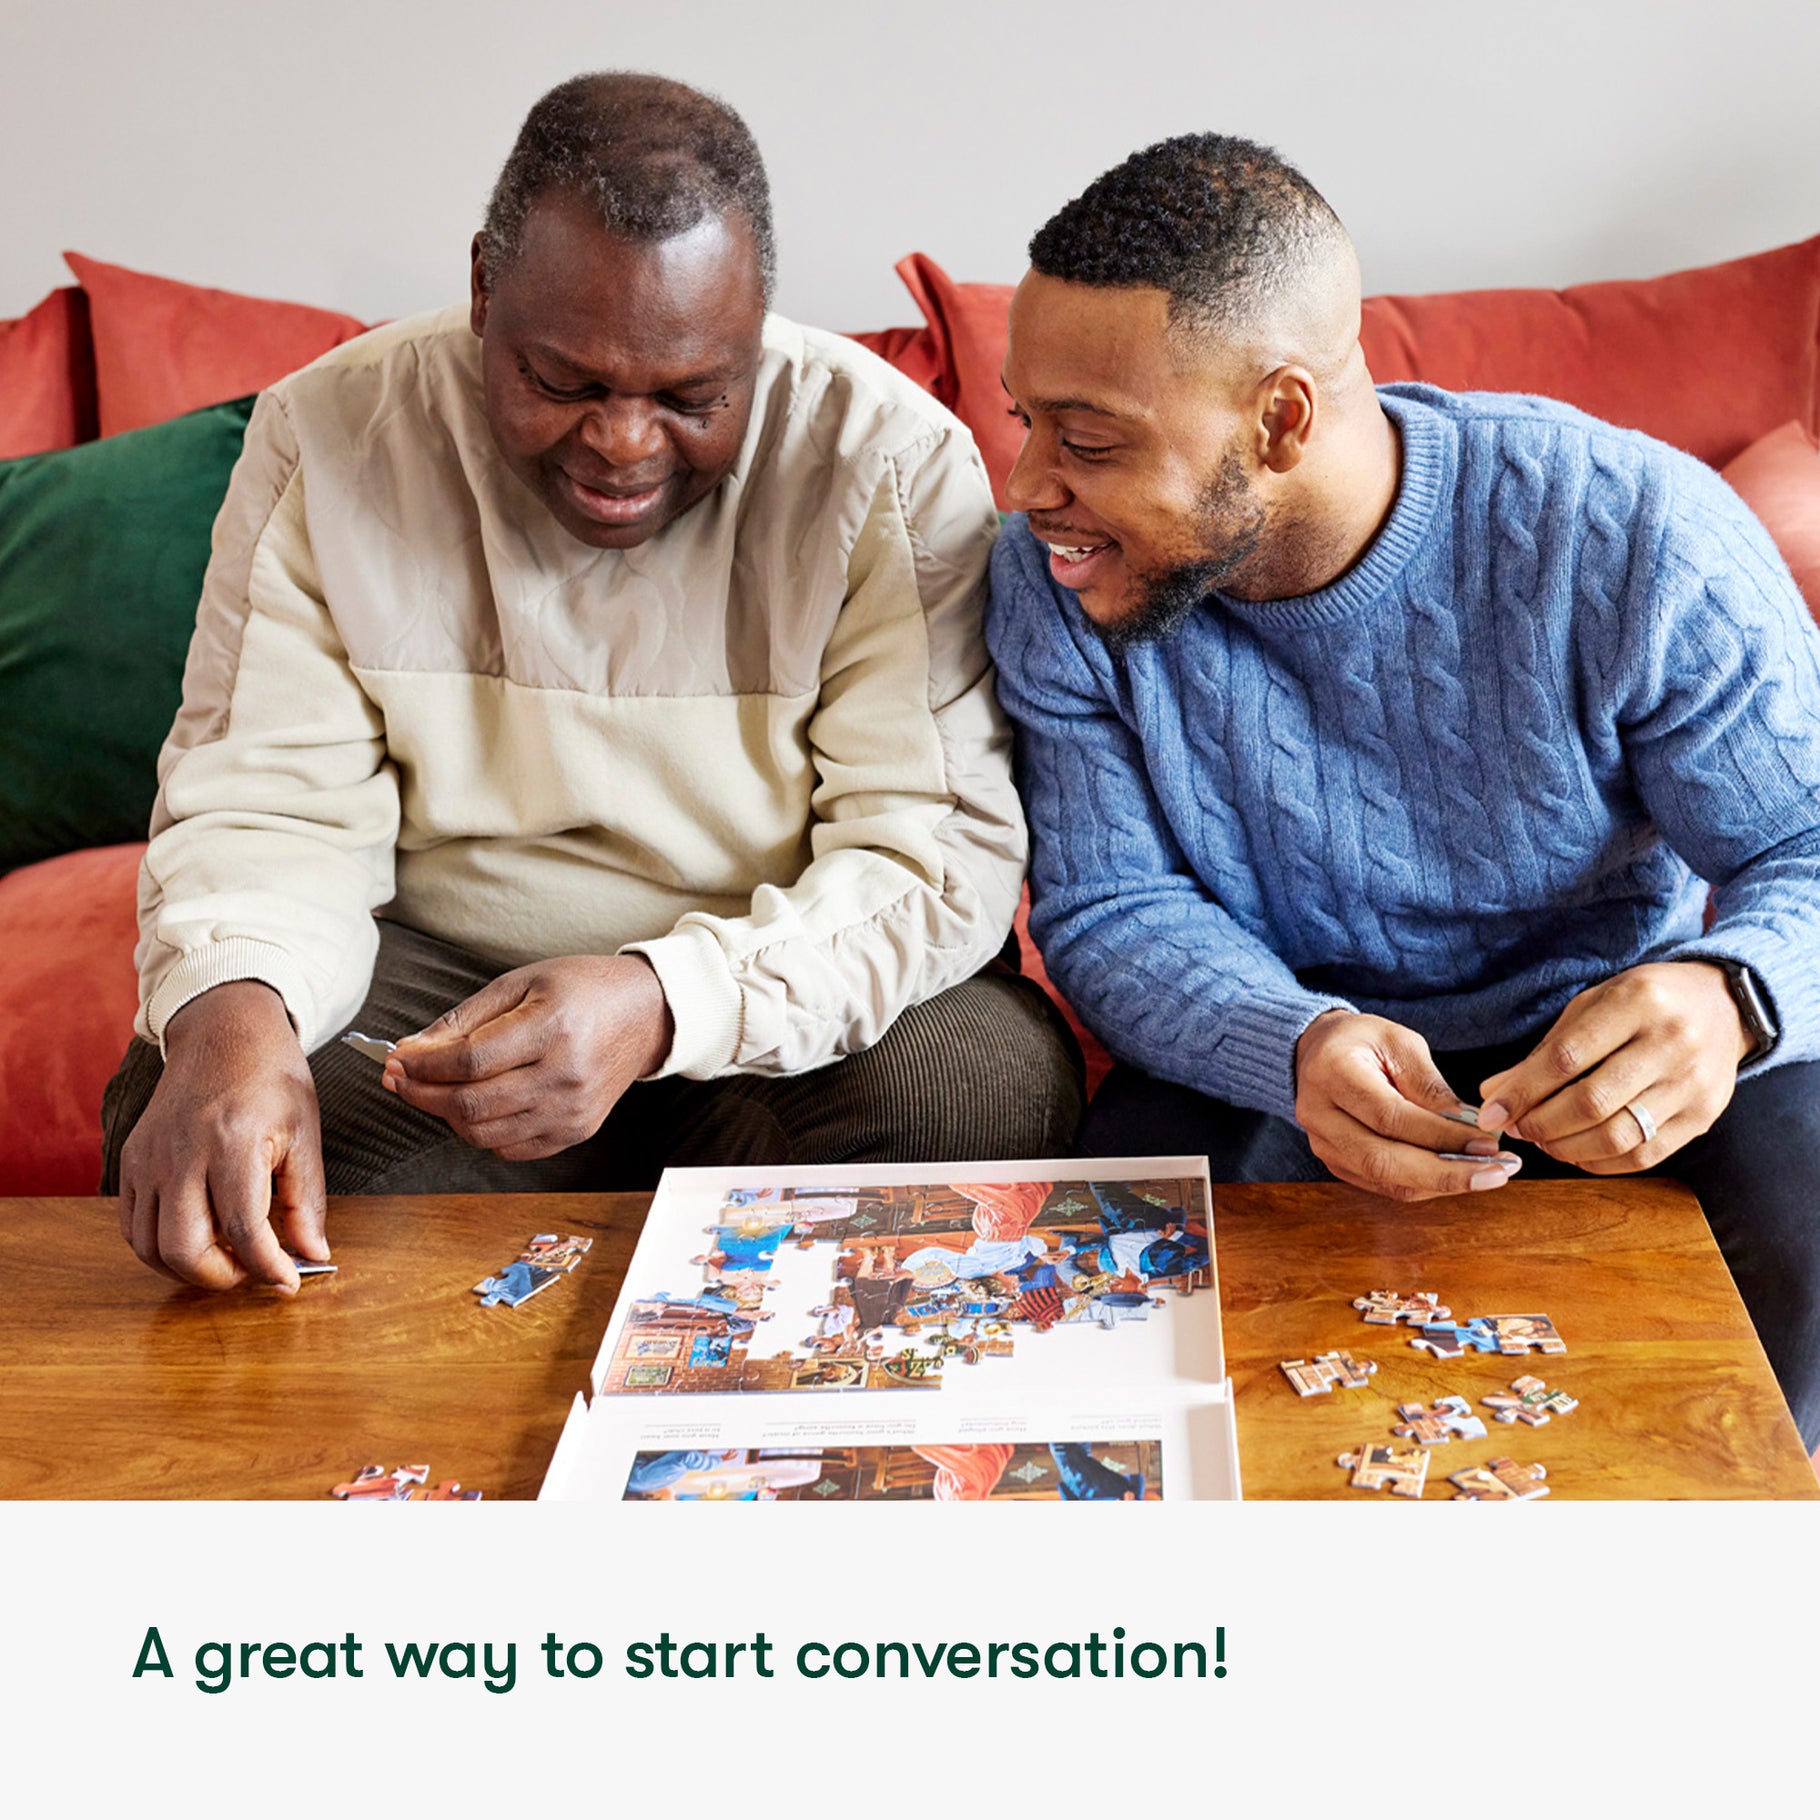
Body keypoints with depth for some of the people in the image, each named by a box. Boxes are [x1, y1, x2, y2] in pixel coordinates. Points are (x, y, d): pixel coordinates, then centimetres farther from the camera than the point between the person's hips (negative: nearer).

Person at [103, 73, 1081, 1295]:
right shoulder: (332, 438, -6)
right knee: (197, 1115, -27)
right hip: (435, 970, 1)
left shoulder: (893, 461, -13)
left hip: (786, 997, 0)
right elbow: (266, 805, -6)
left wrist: (662, 1004, -35)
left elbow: (943, 847, -18)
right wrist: (230, 1006, -31)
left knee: (988, 1084, -30)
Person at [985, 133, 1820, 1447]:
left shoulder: (1634, 541, -21)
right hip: (1269, 1050, 2)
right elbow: (1111, 909, -11)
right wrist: (1297, 1047, -34)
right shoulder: (1054, 577, -13)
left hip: (1598, 1033, -1)